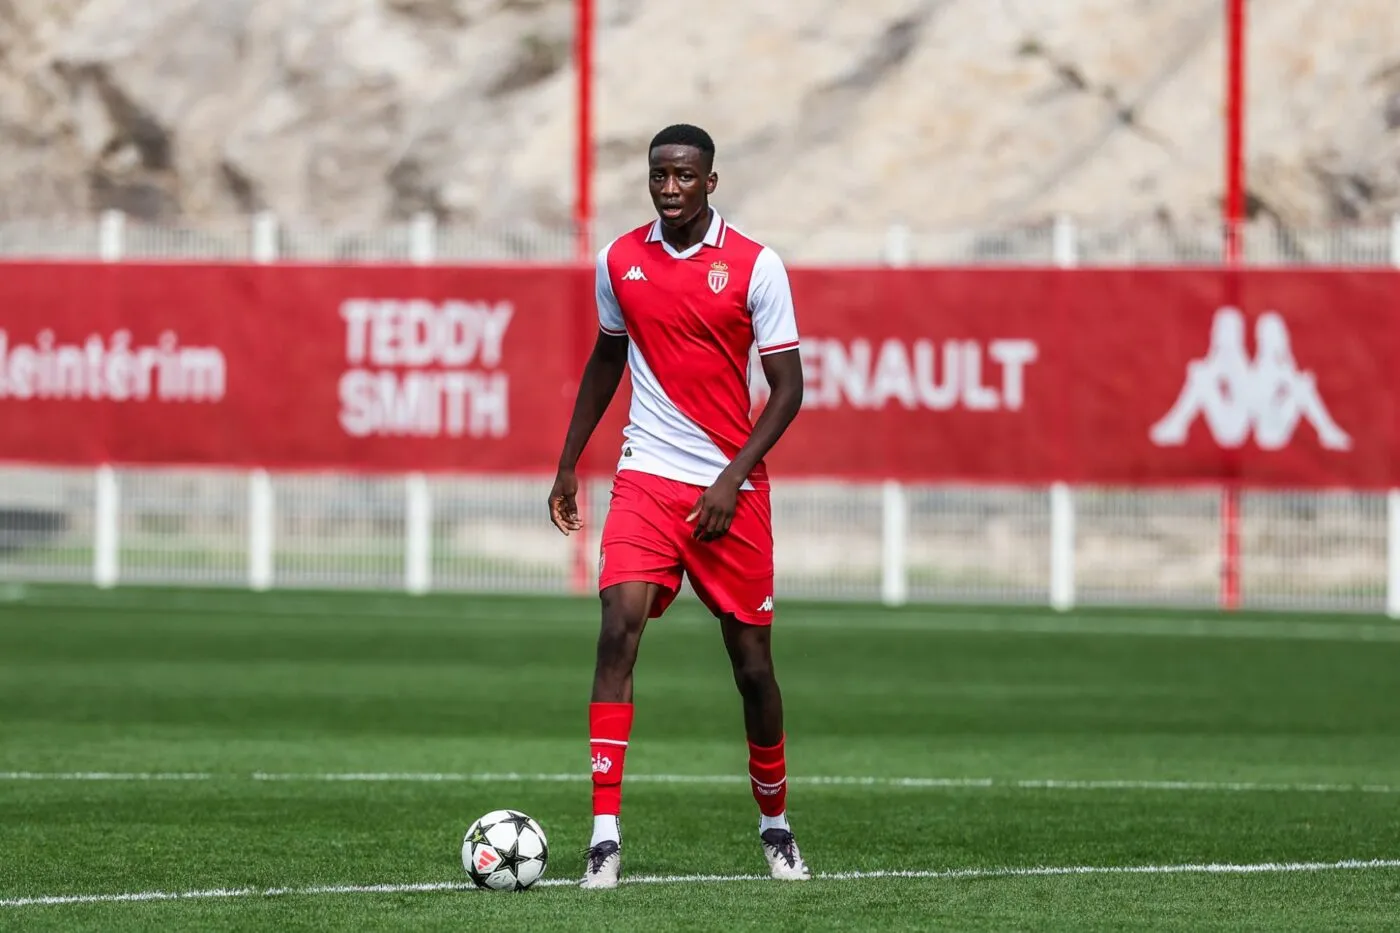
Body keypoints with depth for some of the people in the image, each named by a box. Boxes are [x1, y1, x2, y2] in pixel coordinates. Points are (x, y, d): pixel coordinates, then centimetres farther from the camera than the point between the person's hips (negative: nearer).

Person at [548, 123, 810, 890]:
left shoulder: (755, 267, -6)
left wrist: (732, 480, -15)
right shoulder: (619, 261, 4)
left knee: (752, 661, 4)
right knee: (619, 628, -19)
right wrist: (568, 464, 19)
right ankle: (605, 835, -21)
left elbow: (787, 387, -6)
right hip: (646, 479, 1)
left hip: (730, 491, -1)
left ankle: (776, 826, 28)